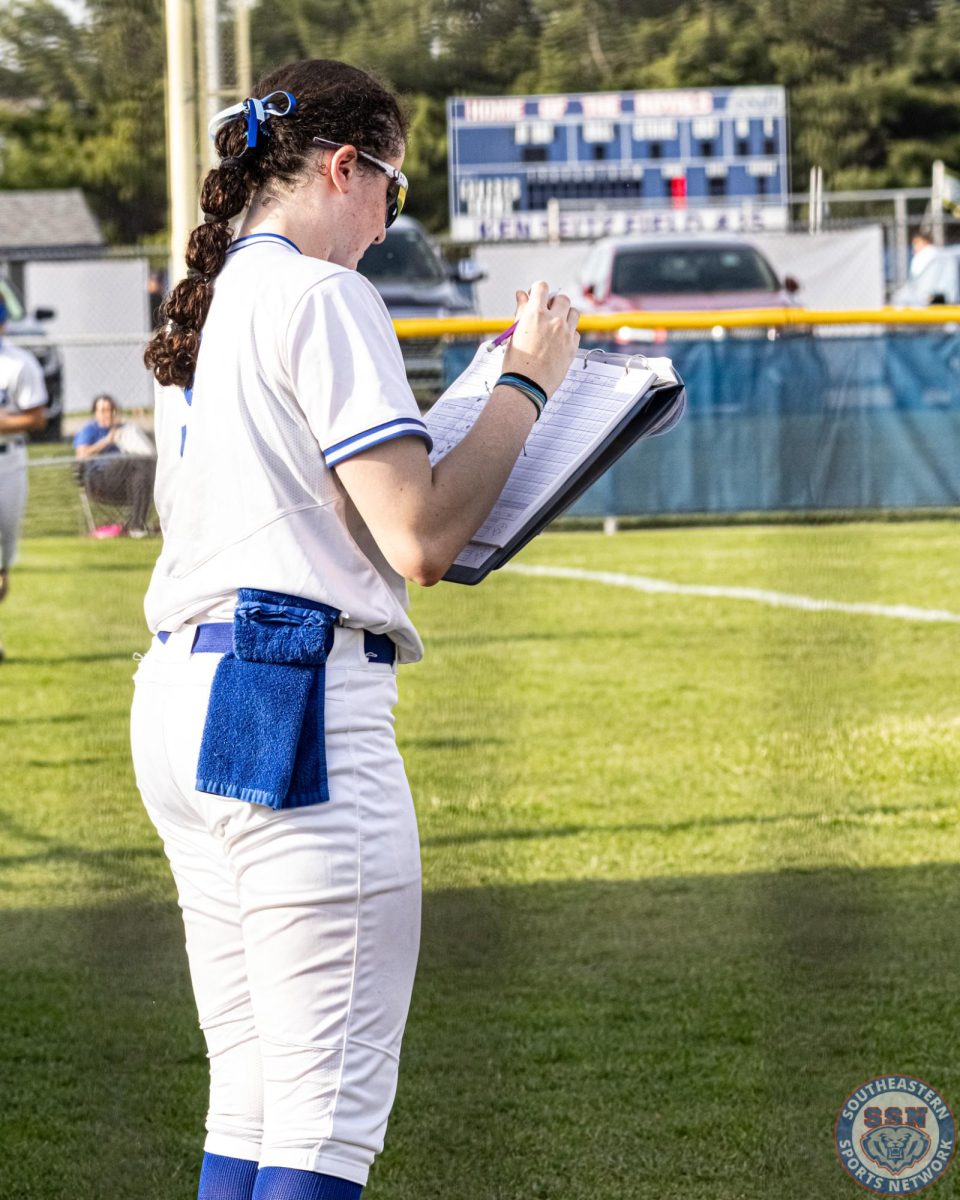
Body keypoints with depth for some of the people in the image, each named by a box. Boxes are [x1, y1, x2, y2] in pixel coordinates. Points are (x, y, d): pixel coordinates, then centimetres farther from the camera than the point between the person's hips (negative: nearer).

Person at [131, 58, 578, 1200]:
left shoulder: (204, 306, 20)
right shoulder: (321, 296, -8)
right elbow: (417, 539, -14)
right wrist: (524, 386, -2)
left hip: (179, 691, 10)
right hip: (295, 698, -10)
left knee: (249, 1106, 13)